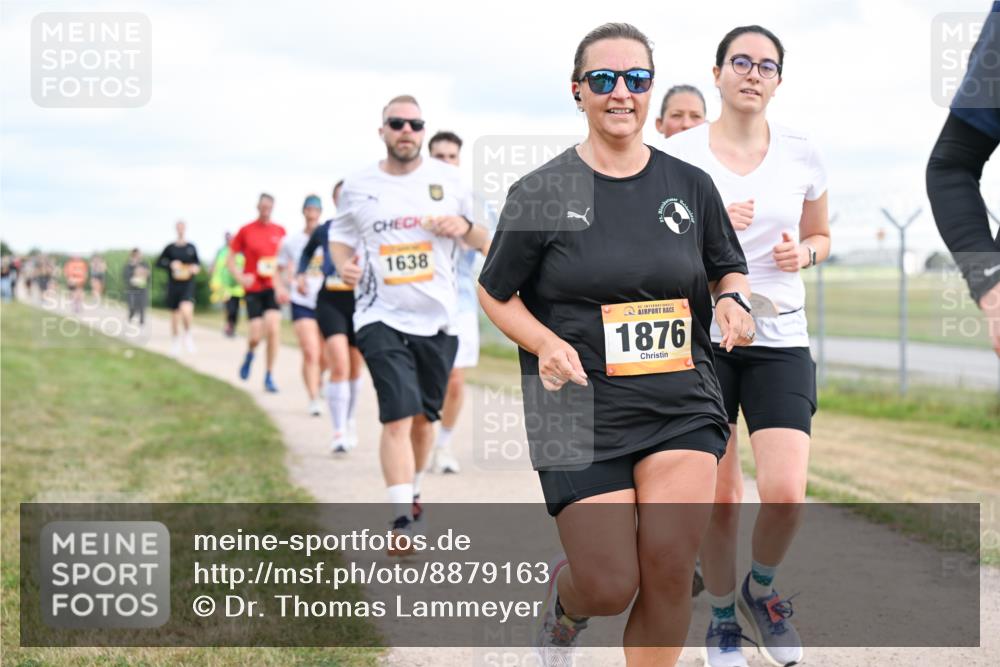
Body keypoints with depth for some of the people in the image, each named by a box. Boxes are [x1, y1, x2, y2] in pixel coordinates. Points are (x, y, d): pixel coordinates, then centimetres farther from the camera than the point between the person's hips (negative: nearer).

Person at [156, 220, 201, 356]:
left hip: (188, 285, -1)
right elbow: (159, 263, 5)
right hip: (173, 285, 1)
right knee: (175, 315, 9)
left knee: (186, 310, -25)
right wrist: (171, 265, -11)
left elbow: (197, 262, 18)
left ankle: (188, 335, 1)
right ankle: (176, 342, 28)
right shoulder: (170, 248, 3)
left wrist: (196, 267, -3)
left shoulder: (191, 248, 6)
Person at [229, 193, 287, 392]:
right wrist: (240, 277, -10)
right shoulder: (246, 231, 0)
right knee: (256, 335, -7)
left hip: (273, 288, 1)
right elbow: (230, 260, 6)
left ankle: (269, 376, -1)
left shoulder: (280, 231, 4)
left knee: (273, 329, -13)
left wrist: (283, 285, 2)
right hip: (253, 288, -1)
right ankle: (250, 354, 31)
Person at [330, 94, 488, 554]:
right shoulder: (358, 187, 1)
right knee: (397, 417, -14)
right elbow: (340, 235, 15)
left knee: (423, 416, 15)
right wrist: (344, 264, -6)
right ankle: (401, 521, -14)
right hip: (382, 317, -2)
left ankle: (411, 491, 39)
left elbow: (485, 241, 11)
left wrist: (464, 228, -12)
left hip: (437, 318, 3)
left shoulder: (447, 180, 3)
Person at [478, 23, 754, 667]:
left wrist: (735, 302, -3)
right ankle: (564, 600, 33)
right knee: (609, 588, -5)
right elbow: (495, 294, 6)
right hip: (582, 408, -2)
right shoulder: (542, 191, -2)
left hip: (683, 403, 2)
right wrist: (547, 345, -12)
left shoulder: (691, 186, 7)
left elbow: (729, 271, 20)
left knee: (669, 570, -13)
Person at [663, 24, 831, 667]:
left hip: (780, 337, 1)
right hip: (701, 333, -1)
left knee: (785, 493, -15)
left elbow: (821, 236, 18)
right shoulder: (680, 152, -2)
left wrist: (802, 253, -5)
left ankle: (762, 590, 16)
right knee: (719, 500, 1)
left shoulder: (802, 153, 4)